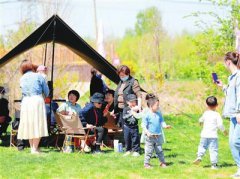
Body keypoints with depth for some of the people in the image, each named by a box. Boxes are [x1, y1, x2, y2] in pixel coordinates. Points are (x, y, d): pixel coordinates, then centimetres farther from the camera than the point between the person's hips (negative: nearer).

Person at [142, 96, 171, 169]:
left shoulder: (159, 114, 6)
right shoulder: (147, 115, -11)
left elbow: (162, 122, 11)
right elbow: (144, 125, -11)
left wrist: (165, 126, -9)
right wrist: (147, 132, -23)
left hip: (158, 136, 5)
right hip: (150, 136, -5)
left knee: (159, 150, 13)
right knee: (149, 151, 0)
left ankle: (162, 162, 22)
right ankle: (146, 163, 9)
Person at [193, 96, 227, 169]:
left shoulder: (205, 113, 5)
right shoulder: (217, 114, -6)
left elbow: (201, 120, 23)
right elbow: (220, 124, -10)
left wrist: (201, 122, 47)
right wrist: (224, 130, 8)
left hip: (204, 135, 3)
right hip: (213, 135, -3)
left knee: (202, 146, 17)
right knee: (213, 149, 0)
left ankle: (199, 156, -6)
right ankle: (214, 164, -3)